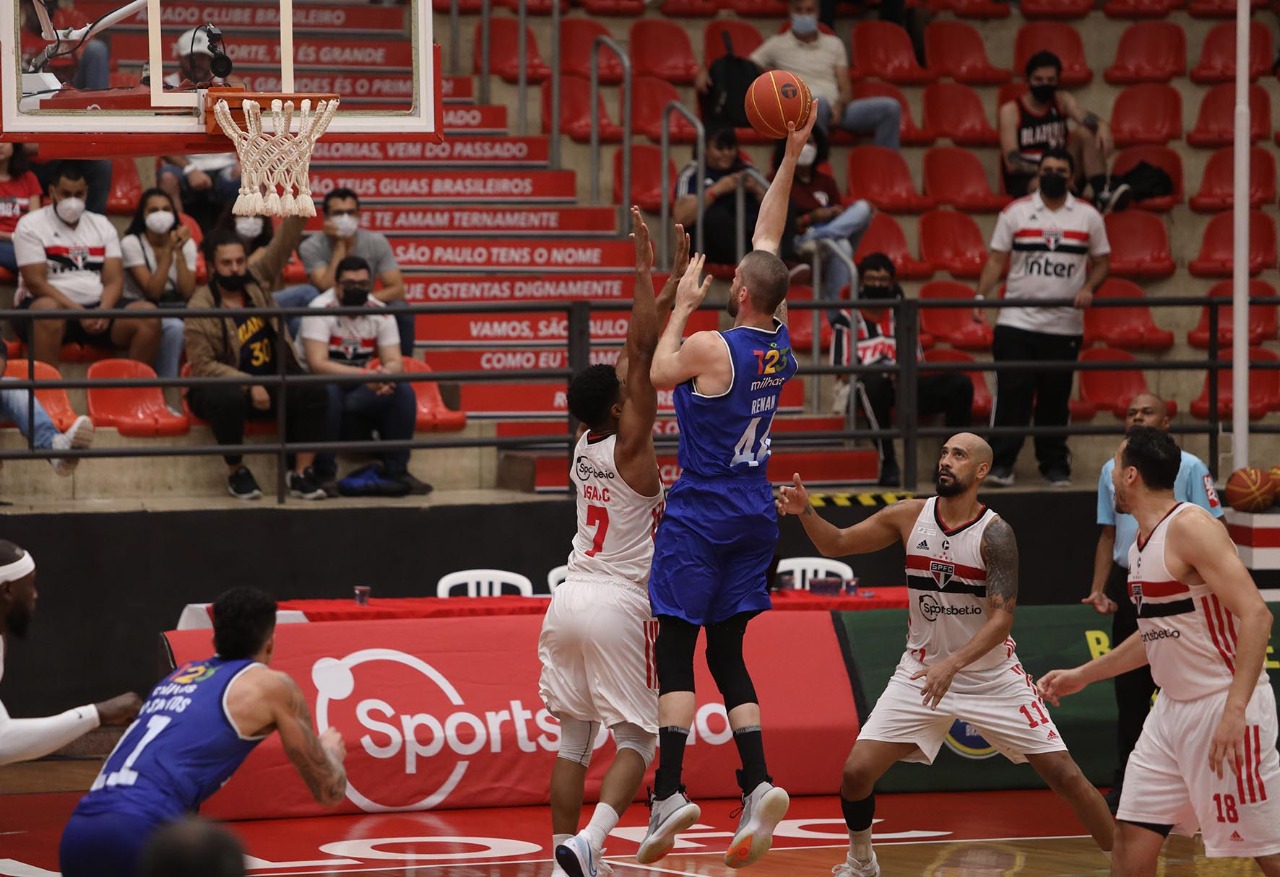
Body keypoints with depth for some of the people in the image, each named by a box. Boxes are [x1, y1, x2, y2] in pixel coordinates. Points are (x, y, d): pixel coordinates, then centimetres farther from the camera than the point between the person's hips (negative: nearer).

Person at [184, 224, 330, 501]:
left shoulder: (255, 279, 1)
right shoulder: (201, 308, -14)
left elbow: (283, 242, -3)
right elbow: (203, 365, -17)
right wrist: (248, 385, -24)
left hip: (270, 383, 5)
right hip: (222, 385, -5)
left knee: (314, 391, -21)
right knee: (229, 398, -39)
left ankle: (301, 473, -18)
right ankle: (236, 472, -16)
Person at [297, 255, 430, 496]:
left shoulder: (380, 313, -1)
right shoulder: (321, 310, -17)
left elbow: (395, 362, -7)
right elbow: (317, 364, -28)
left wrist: (385, 374, -34)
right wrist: (365, 374, -39)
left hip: (358, 392, 5)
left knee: (403, 392, -18)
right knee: (328, 392, -38)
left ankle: (396, 470, -9)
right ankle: (324, 474, -25)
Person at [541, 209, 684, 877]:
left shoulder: (584, 444, 7)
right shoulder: (628, 446, -9)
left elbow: (634, 356, 14)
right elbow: (644, 355, -11)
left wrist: (655, 285, 16)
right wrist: (658, 279, -7)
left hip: (570, 598, 6)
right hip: (619, 604, -6)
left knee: (573, 738, 9)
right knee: (636, 737, -2)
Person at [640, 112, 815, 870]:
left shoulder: (709, 347, -17)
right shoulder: (780, 340, 0)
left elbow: (659, 374, 4)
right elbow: (769, 237, 11)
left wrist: (682, 305, 11)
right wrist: (791, 157, 13)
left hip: (700, 519, -6)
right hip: (754, 517, 6)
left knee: (675, 653, -3)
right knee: (728, 655, 10)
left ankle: (669, 793, -11)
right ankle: (758, 785, -5)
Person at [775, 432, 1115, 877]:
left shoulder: (995, 533, -17)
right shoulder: (910, 516, -6)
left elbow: (1002, 618, -23)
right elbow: (835, 544, 3)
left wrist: (953, 664, -37)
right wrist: (805, 511, -16)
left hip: (991, 672, -3)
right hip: (922, 671, 3)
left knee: (1064, 775, -6)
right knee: (856, 771, -8)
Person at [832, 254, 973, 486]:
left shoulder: (901, 317, 18)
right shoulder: (848, 318, 4)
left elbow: (917, 364, 14)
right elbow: (844, 371, -5)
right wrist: (883, 371, -19)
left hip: (903, 388, 5)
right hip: (860, 392, -5)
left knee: (960, 384, -13)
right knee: (875, 382, -41)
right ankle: (888, 464, -36)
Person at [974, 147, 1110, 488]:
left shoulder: (1088, 217, 6)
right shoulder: (1016, 212, 4)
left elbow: (1101, 262, 10)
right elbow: (996, 259, 2)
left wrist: (1088, 288, -10)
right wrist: (980, 296, -11)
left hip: (1065, 327, 1)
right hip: (1017, 322, -1)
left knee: (1056, 398, 6)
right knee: (1011, 393, -6)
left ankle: (1055, 465, 14)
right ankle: (1001, 463, -4)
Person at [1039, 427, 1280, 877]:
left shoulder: (1191, 527, -17)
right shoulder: (1141, 543, 12)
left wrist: (1235, 710, -31)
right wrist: (1082, 675, 27)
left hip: (1225, 704, -9)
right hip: (1174, 706, 9)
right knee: (1132, 835, 7)